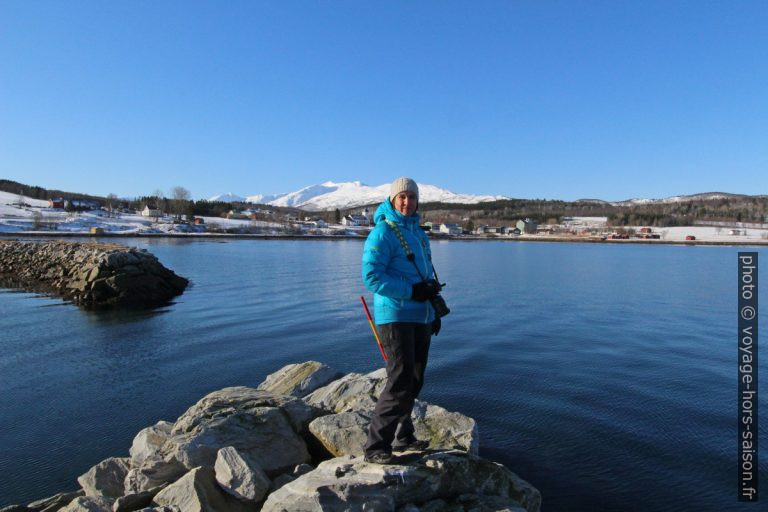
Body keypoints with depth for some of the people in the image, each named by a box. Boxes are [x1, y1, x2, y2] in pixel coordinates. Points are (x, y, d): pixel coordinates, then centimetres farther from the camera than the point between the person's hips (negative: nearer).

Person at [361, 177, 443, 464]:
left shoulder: (419, 233, 16)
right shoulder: (382, 233, -10)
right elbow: (371, 276, -18)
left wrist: (435, 310, 18)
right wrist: (412, 291, -20)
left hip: (420, 317, 8)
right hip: (395, 316, -8)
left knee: (414, 381, 14)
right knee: (400, 382, -12)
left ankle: (403, 437, 28)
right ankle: (375, 446, 1)